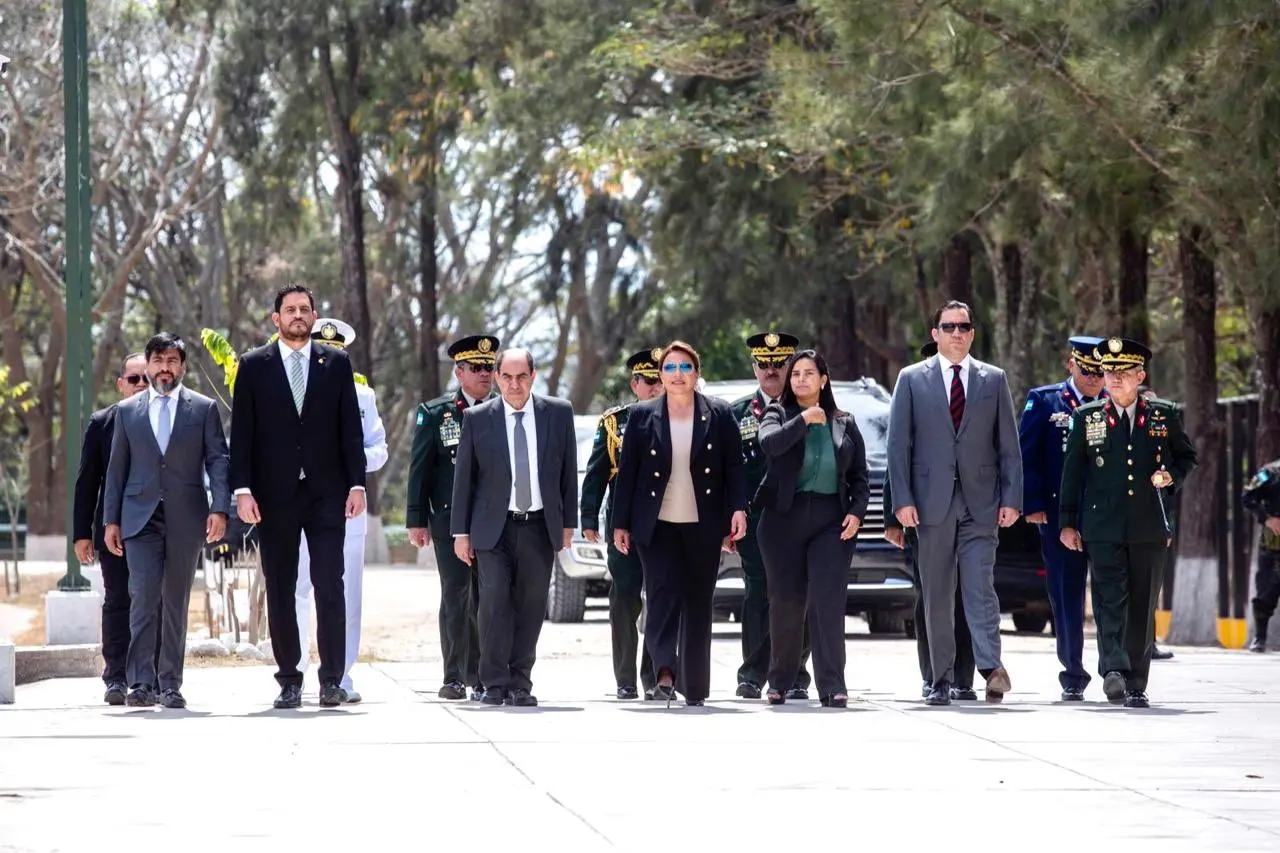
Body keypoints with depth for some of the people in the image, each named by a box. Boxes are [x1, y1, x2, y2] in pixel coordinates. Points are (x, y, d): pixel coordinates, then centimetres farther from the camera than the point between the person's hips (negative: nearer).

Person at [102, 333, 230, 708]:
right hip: (141, 518, 0)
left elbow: (218, 461, 1)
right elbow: (116, 469, 13)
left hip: (186, 518, 0)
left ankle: (170, 684, 9)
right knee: (143, 596, -13)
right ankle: (141, 682, -13)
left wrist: (220, 508, -11)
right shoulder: (127, 411, 11)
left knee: (176, 602, 4)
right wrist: (111, 520, 7)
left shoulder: (204, 409, 7)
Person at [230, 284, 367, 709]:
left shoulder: (336, 363, 8)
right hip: (275, 495, 0)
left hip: (326, 493, 0)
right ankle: (289, 680, 8)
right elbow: (242, 434, 3)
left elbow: (351, 429, 7)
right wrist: (243, 489, -6)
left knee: (330, 587, -7)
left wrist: (356, 484, -2)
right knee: (280, 591, 3)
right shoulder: (254, 366, 6)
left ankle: (331, 679, -3)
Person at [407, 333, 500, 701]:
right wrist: (417, 520, -2)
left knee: (487, 599, 1)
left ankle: (483, 677, 7)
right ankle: (454, 677, 2)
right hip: (449, 519, -1)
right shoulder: (435, 413, 4)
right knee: (455, 597, -1)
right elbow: (420, 470, 4)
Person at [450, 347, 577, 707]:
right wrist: (461, 531, 1)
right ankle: (495, 684, -5)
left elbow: (568, 471, 9)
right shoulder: (477, 418, 1)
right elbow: (464, 478, 4)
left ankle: (520, 683, 10)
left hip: (540, 526, 2)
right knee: (495, 602, -11)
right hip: (493, 528, -2)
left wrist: (567, 523, 7)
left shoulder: (559, 413, 5)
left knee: (530, 607, 3)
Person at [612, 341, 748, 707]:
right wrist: (621, 524, 3)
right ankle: (665, 672, -27)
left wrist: (738, 509, -8)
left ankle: (695, 686, 13)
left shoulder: (719, 415, 5)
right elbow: (627, 471, 6)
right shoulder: (642, 416, 5)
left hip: (703, 526, 1)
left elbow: (734, 466, 5)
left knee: (698, 602, 5)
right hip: (657, 525, -1)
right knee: (662, 593, -16)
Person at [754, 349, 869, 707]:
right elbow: (769, 444, -16)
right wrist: (804, 420, -17)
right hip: (784, 517, 0)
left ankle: (832, 687, -14)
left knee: (828, 600, -11)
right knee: (786, 601, 4)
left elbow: (860, 474, 13)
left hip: (832, 519, 0)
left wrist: (857, 511, -1)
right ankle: (780, 681, 18)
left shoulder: (844, 423, 11)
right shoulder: (779, 414, 6)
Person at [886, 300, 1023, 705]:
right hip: (932, 501, 0)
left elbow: (1009, 445, 8)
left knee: (979, 586, -13)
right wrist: (903, 499, -6)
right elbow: (899, 444, 4)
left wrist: (1011, 499, -1)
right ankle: (942, 681, 7)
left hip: (980, 503, 0)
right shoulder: (912, 379, 7)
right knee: (937, 595, 3)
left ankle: (991, 665, -21)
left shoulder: (994, 380, 9)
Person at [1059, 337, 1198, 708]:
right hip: (1103, 527, -1)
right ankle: (1114, 671, -25)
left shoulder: (1165, 415, 7)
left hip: (1149, 527, 1)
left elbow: (1187, 455, 20)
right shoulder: (1086, 417, 6)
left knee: (1142, 607, 5)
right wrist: (1067, 522, 4)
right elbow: (1072, 472, 8)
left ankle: (1136, 684, 11)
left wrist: (1172, 476, -2)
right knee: (1110, 601, -14)